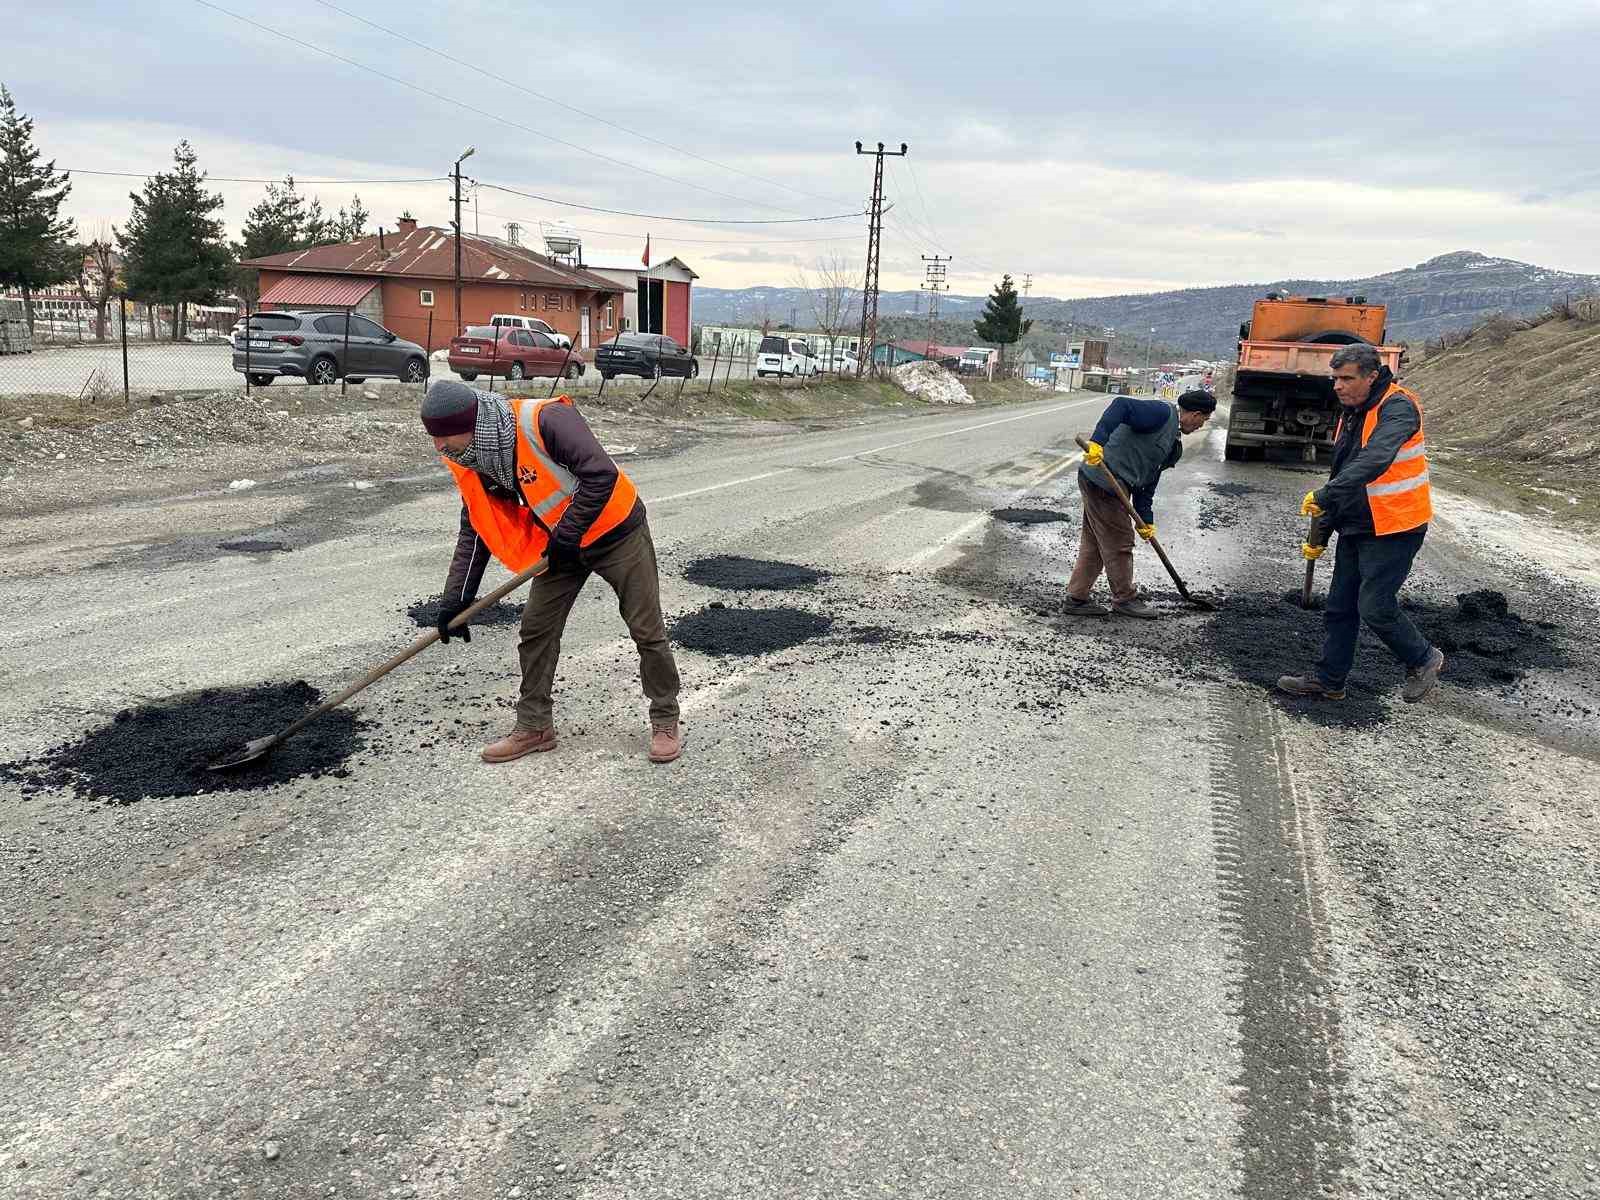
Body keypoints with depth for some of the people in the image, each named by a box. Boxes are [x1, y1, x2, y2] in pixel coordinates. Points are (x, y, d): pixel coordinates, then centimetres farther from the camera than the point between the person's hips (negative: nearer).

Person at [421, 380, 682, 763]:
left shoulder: (544, 420, -31)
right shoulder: (470, 460, -6)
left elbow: (601, 474, -34)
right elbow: (474, 531, 2)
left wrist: (567, 535, -26)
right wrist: (455, 600, -1)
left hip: (617, 533, -7)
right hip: (558, 544, 7)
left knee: (647, 630, 2)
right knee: (535, 628, 6)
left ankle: (666, 720, 20)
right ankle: (534, 726, 20)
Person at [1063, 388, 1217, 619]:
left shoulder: (1173, 442, 20)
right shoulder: (1162, 412, -10)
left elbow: (1148, 480, 20)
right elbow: (1121, 405, -23)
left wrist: (1145, 519, 16)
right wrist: (1098, 442, -35)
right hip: (1103, 482, -10)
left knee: (1094, 543, 16)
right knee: (1119, 544, 3)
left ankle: (1077, 599, 25)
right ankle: (1125, 599, 18)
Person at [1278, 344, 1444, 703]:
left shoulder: (1397, 408, -18)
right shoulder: (1351, 414, 11)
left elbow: (1374, 461, -36)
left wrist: (1326, 495, -44)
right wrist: (1320, 534, 19)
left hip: (1393, 529, -9)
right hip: (1356, 527, 9)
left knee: (1375, 607, -5)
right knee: (1340, 606, 11)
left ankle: (1423, 660, 19)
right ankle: (1327, 680, 21)